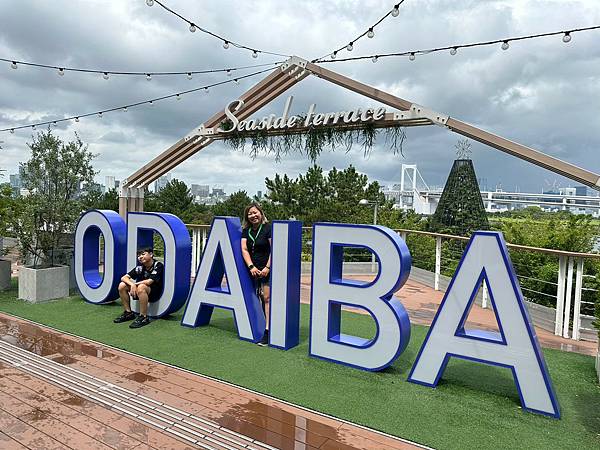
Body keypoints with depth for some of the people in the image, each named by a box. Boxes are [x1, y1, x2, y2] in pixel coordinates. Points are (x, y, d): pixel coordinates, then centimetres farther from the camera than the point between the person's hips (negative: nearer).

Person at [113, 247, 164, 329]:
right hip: (141, 293, 7)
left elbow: (149, 282, -25)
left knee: (141, 287, -36)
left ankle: (143, 317, -26)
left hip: (155, 293, -7)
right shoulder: (140, 267, 0)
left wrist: (135, 284, -11)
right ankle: (128, 312, 3)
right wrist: (132, 284, -25)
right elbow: (124, 278, -5)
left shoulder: (158, 265, -16)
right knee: (122, 285, -7)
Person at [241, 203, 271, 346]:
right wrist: (251, 267, -10)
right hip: (254, 269, 6)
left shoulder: (268, 228, -7)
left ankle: (268, 331, -8)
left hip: (267, 269, -5)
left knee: (267, 297, -9)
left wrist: (267, 267, -15)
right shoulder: (246, 231, 10)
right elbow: (244, 249, 2)